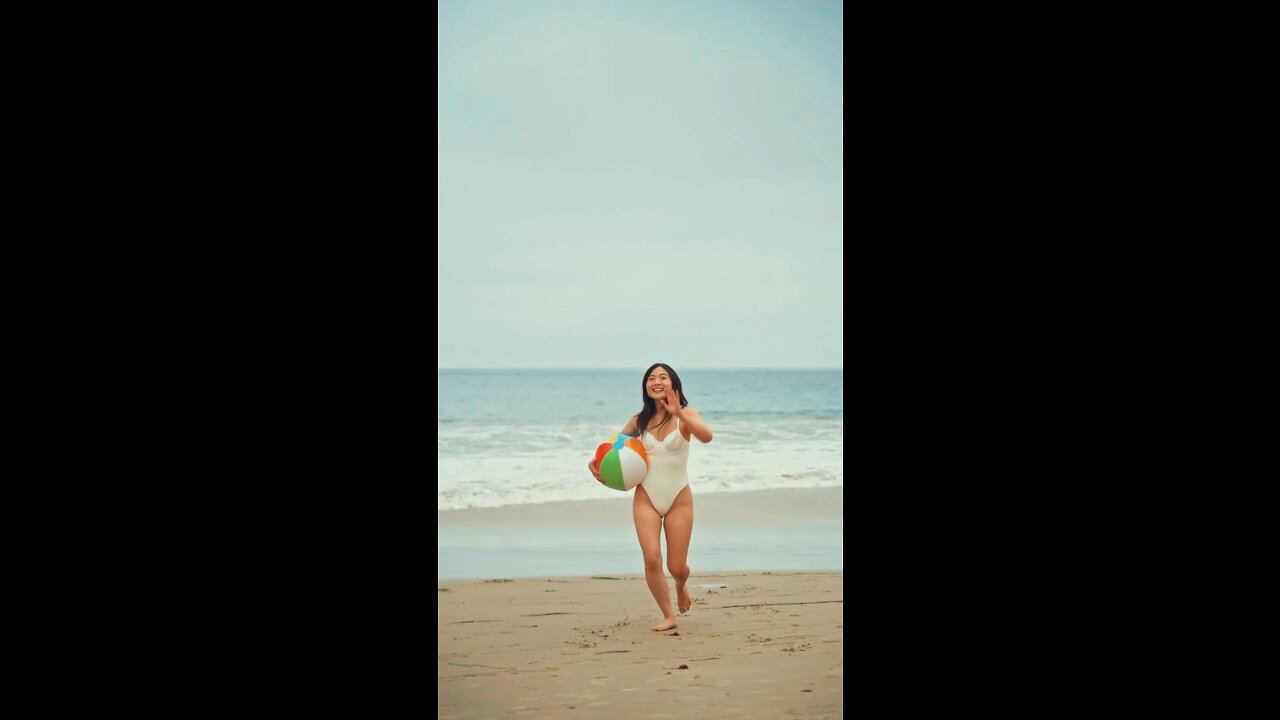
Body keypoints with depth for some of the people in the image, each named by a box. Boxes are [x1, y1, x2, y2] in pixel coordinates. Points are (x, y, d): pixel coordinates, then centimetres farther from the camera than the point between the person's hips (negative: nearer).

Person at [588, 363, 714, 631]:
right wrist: (595, 462, -4)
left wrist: (678, 414, -42)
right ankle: (668, 616, 1)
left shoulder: (685, 415, -6)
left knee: (676, 567, 3)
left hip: (679, 499, -2)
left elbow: (706, 436, -27)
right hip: (646, 498, 2)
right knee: (652, 559, -15)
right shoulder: (639, 420, 4)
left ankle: (681, 586, 40)